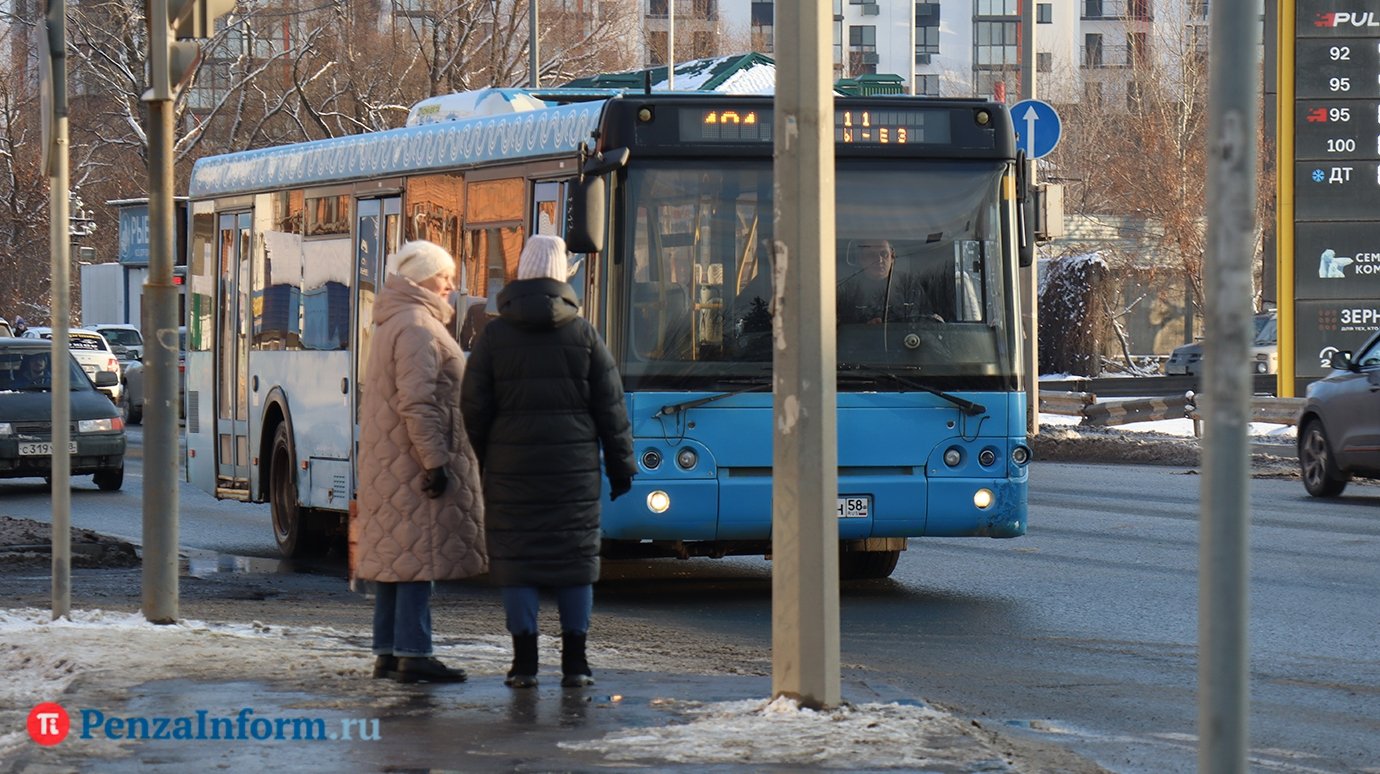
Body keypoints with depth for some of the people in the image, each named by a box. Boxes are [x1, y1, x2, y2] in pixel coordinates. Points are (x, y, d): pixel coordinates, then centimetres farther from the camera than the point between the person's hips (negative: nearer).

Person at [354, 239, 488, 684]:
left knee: (393, 555, 11)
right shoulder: (417, 328, -15)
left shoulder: (393, 325, 18)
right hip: (413, 463, -10)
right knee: (418, 553, -10)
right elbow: (417, 402, -22)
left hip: (387, 462, 11)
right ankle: (413, 655, -11)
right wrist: (435, 460, -22)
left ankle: (387, 652, 14)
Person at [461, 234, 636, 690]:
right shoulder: (583, 334, 0)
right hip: (574, 468, 1)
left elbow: (474, 408, 0)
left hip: (510, 468, -1)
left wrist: (483, 463, 13)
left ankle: (524, 662, 0)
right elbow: (611, 408, 2)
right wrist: (621, 465, 10)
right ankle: (575, 663, 6)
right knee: (576, 558, 7)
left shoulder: (494, 335, -1)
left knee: (516, 557, 3)